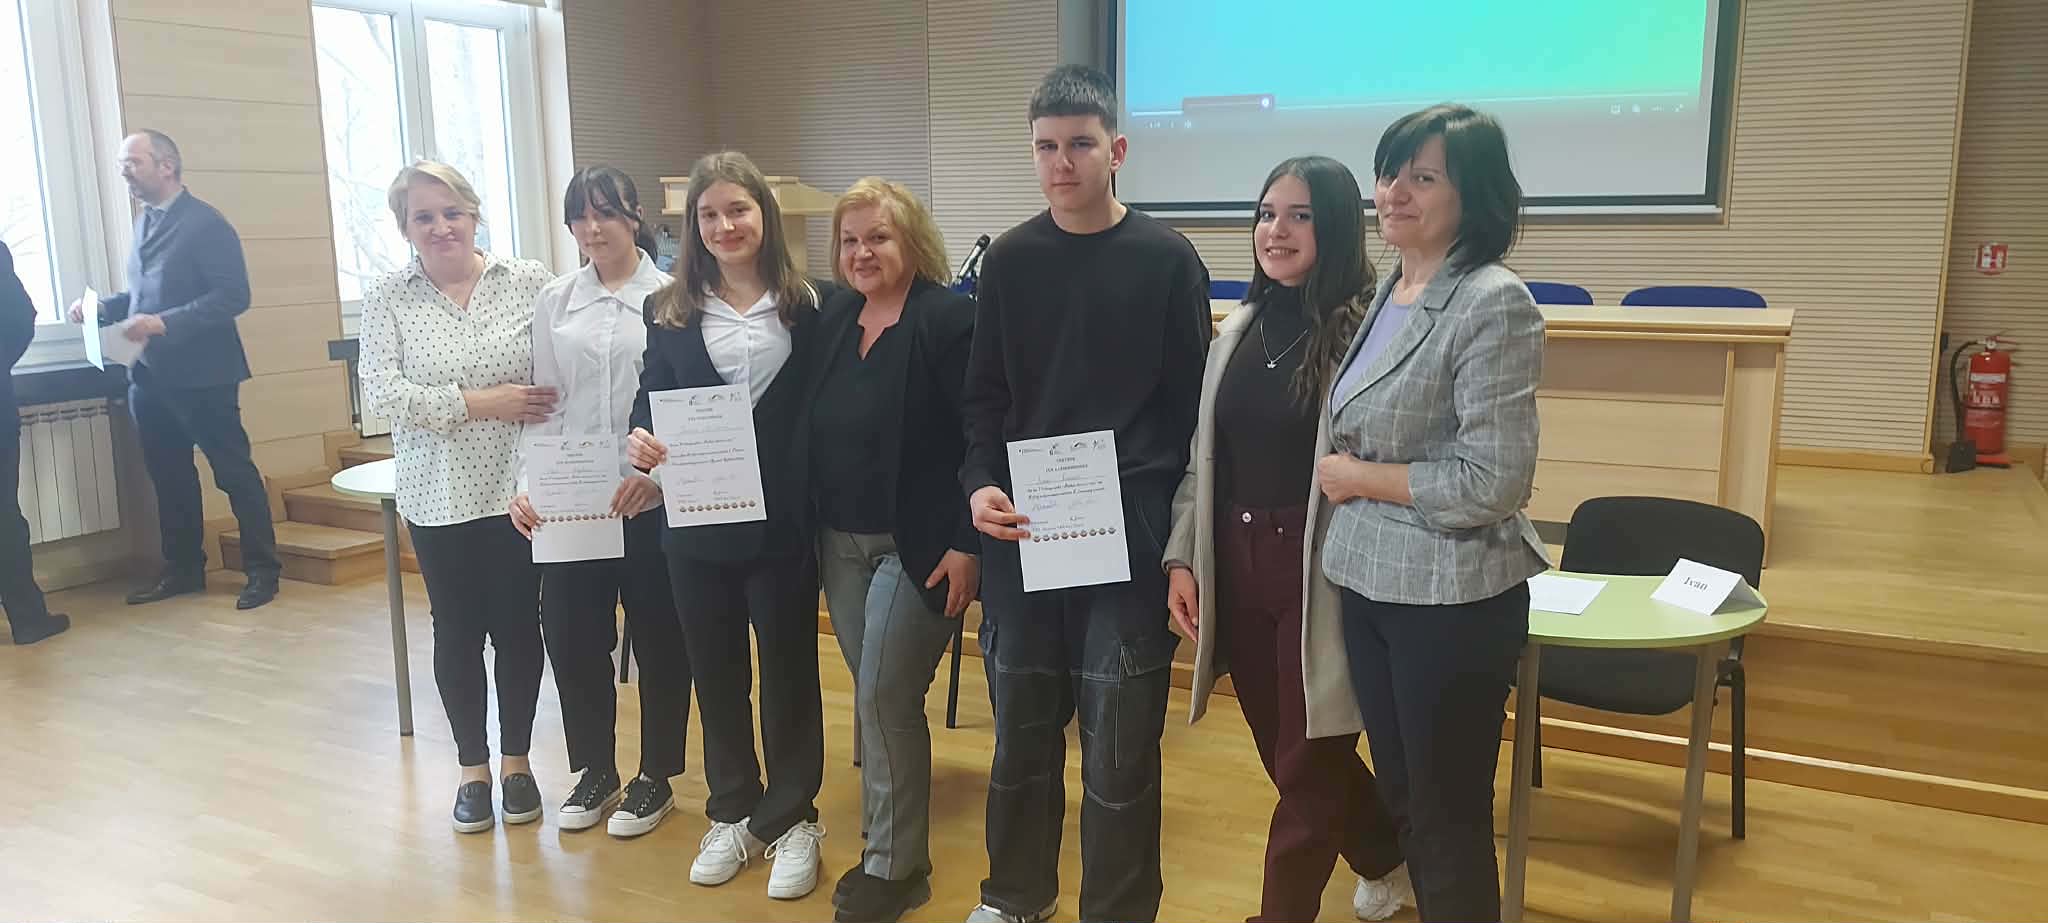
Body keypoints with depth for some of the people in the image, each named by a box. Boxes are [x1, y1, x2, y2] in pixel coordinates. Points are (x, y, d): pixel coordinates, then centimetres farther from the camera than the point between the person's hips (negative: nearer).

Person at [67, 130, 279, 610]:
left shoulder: (206, 223, -11)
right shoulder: (145, 221, 14)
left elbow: (233, 296, -18)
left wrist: (166, 322, -25)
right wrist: (103, 306, 4)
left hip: (200, 375, -8)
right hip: (150, 375, 8)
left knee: (235, 472, 0)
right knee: (169, 476, 15)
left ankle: (262, 570, 8)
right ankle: (183, 569, 26)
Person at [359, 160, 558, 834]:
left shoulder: (529, 281, -1)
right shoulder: (386, 298, -1)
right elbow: (383, 394, -10)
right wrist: (479, 403, -18)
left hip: (517, 489, 0)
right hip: (439, 498, 0)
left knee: (518, 626, 9)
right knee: (456, 632, 11)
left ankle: (516, 761, 28)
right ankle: (472, 767, 28)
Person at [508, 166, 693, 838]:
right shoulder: (554, 303, 8)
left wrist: (658, 471, -19)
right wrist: (526, 485, -3)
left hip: (651, 499, -3)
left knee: (659, 639, 6)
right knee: (570, 636, 8)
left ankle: (656, 777, 25)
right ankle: (595, 771, 28)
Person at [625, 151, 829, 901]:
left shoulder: (807, 305, -2)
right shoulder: (669, 311, 5)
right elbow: (649, 402, 6)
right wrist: (640, 442, -17)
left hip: (782, 522, -2)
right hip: (697, 524, 3)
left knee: (788, 671, 9)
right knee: (715, 675, 14)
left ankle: (792, 820, 26)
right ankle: (732, 816, 32)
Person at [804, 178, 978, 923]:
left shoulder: (951, 318, -13)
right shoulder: (832, 318, 8)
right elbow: (814, 432, 13)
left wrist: (967, 545, -19)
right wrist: (809, 532, 10)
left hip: (919, 545, -6)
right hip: (840, 542, 6)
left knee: (885, 696, -4)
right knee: (874, 697, 14)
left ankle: (895, 863, 11)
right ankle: (886, 835, 32)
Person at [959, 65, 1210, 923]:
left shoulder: (1167, 258, -1)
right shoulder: (1009, 258, 7)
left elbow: (1191, 403, 0)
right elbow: (985, 394, 7)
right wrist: (980, 484, -9)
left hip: (1129, 529, -2)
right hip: (1021, 527, 3)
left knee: (1119, 739, 4)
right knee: (1021, 725, 13)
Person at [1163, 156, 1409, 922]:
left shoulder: (1368, 330, -13)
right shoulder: (1239, 327, 9)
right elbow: (1201, 456, 12)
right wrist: (1182, 558, 7)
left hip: (1320, 573, -7)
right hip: (1237, 566, 7)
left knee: (1306, 769, 7)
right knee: (1287, 756, 20)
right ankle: (1384, 858, 47)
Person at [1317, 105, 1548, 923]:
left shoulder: (1493, 303, -16)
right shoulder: (1385, 292, 8)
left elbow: (1494, 482, -22)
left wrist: (1355, 477, -14)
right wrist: (1341, 475, 2)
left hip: (1452, 600, -7)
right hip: (1368, 583, 8)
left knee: (1449, 818, 8)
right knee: (1400, 799, 19)